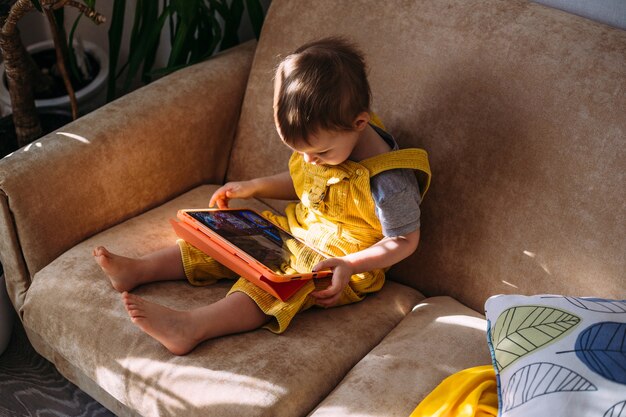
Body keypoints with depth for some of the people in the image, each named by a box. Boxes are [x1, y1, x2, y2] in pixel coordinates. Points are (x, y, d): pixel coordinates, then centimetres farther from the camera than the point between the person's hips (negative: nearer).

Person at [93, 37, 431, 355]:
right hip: (295, 229, 8)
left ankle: (190, 327, -45)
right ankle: (138, 270, -3)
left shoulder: (389, 182, -27)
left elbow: (404, 241, -18)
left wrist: (349, 266, -29)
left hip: (341, 265, -8)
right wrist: (252, 188, 4)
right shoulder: (320, 137, -3)